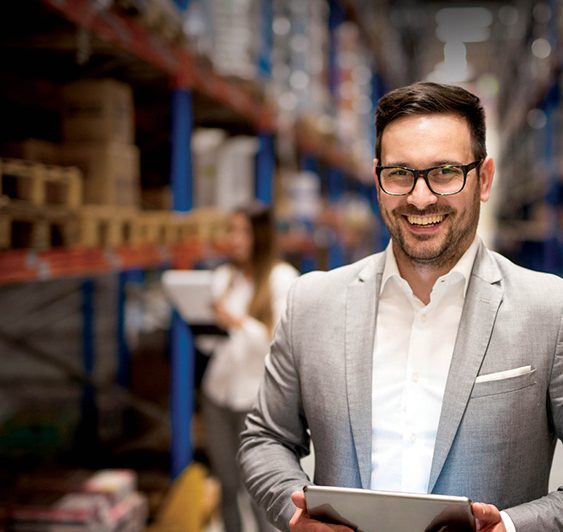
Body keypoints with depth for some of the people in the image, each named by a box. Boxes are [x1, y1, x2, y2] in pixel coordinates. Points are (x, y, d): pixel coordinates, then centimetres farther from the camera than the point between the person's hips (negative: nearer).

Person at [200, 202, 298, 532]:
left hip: (257, 396, -5)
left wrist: (239, 323, -23)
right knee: (228, 486, 10)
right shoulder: (223, 276, 10)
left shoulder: (282, 278, -4)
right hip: (218, 390, 5)